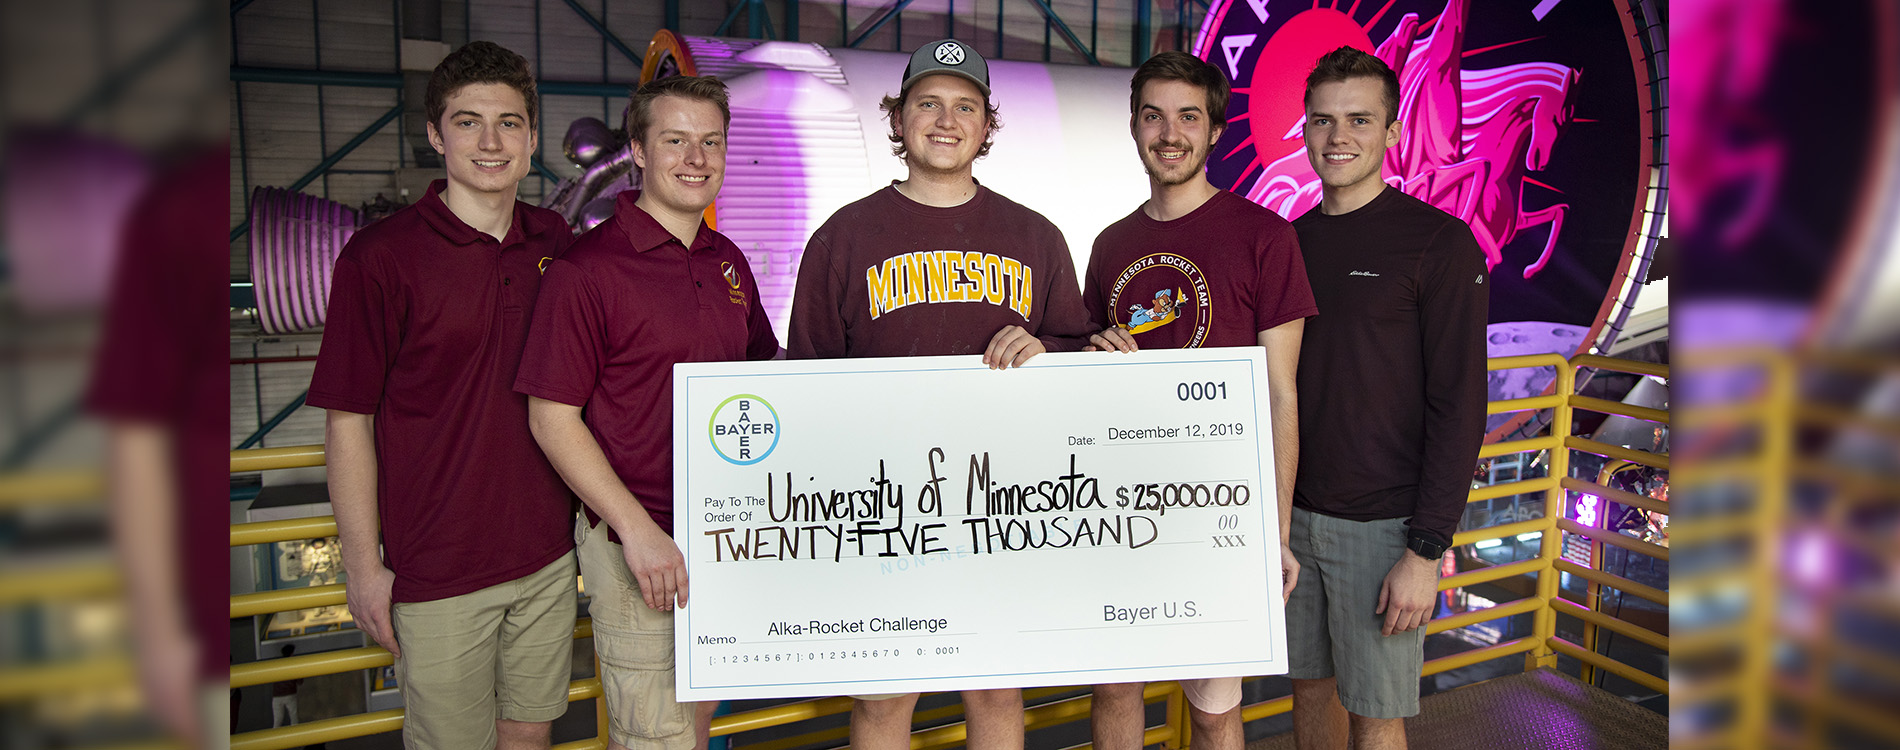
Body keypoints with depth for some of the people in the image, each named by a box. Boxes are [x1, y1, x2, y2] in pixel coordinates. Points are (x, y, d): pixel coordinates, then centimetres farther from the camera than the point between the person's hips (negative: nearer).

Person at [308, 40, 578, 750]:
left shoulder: (555, 241, 3)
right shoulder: (379, 256, -11)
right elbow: (348, 422, -9)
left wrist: (589, 512, 10)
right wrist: (364, 567, -9)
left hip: (548, 556, 5)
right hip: (437, 573, -4)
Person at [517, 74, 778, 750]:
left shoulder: (728, 262, 8)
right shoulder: (585, 267, -14)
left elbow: (760, 372, 19)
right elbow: (552, 417, -15)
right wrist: (638, 529, -20)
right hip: (637, 541, -6)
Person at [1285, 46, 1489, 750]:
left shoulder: (1440, 242, -8)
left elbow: (1458, 404, -12)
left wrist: (1426, 550, -16)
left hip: (1381, 524, -5)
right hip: (1291, 512, 5)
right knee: (1310, 688, 16)